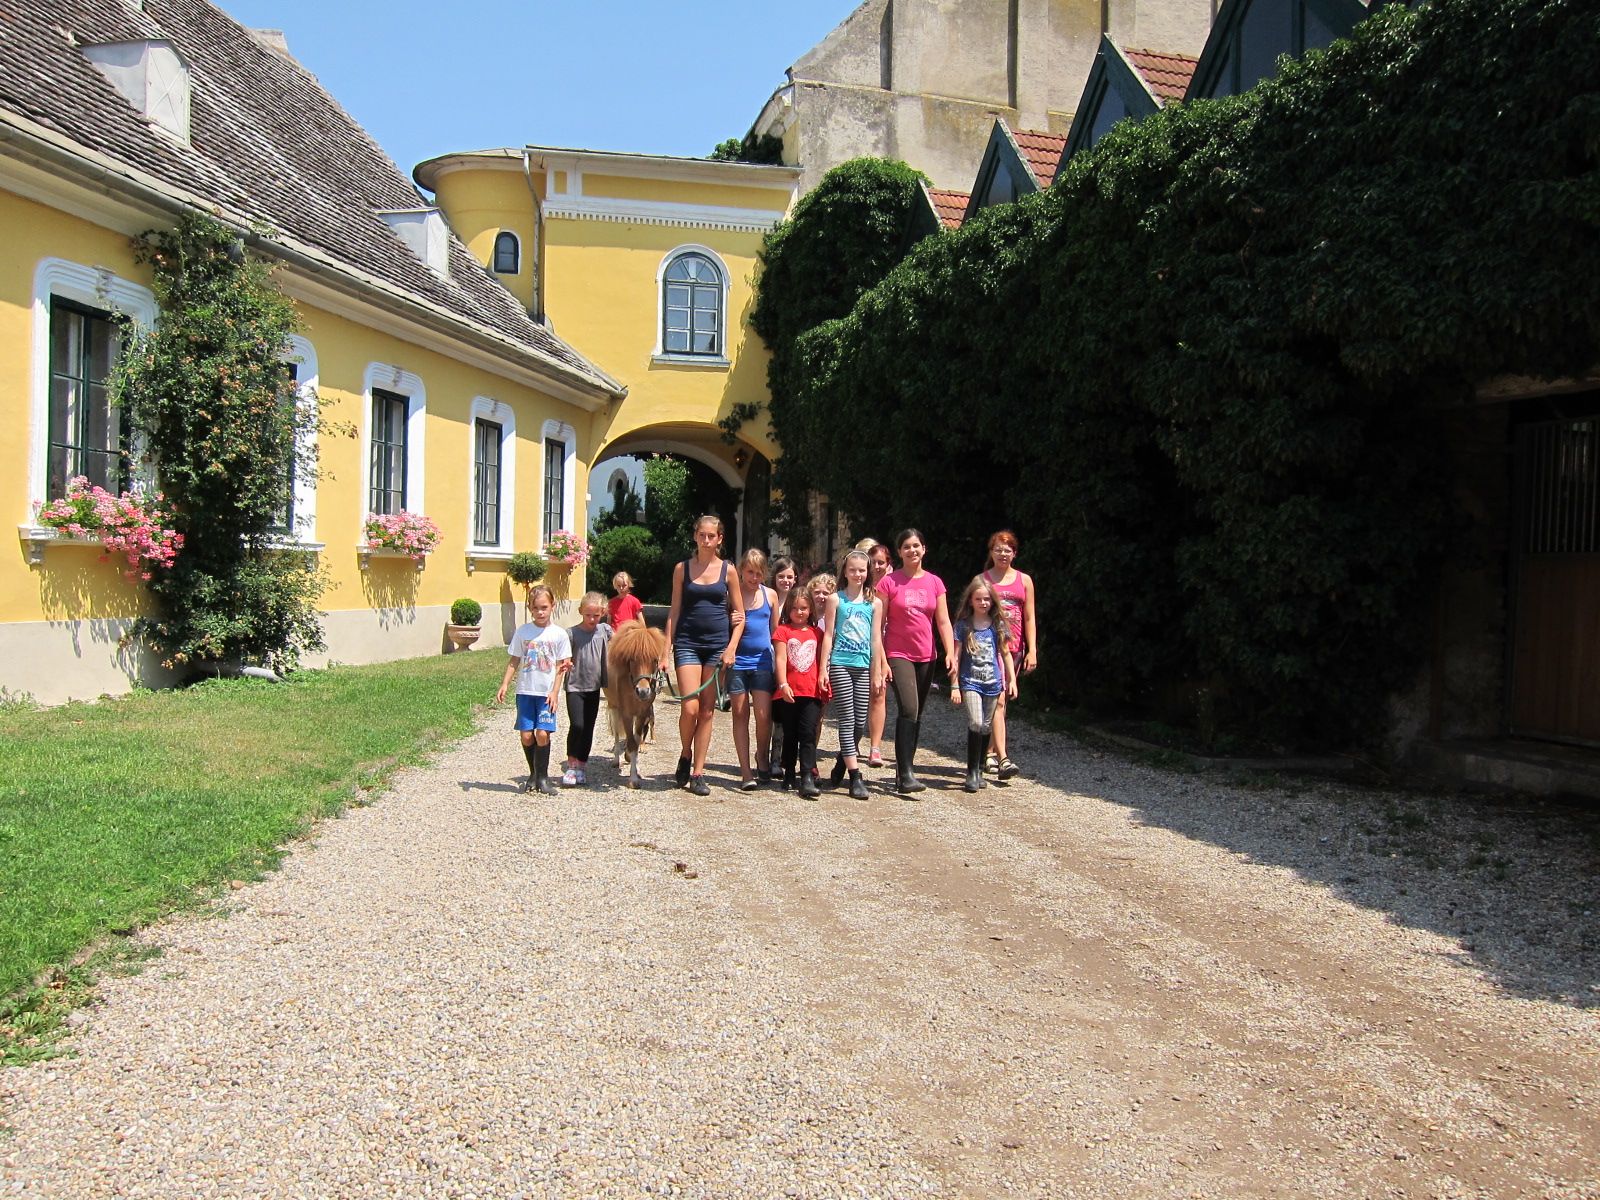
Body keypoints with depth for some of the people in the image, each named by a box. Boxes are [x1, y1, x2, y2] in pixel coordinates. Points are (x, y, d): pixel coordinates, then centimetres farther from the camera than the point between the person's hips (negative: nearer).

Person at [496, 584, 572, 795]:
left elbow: (560, 667, 0)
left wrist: (554, 692, -6)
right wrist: (504, 685, 0)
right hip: (525, 691, 2)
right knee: (526, 735, 0)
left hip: (546, 692, -2)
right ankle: (533, 775, 18)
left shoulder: (559, 634, -1)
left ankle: (542, 776, 6)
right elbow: (514, 661, 7)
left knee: (542, 733, -10)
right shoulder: (522, 631, 3)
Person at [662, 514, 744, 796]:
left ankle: (698, 773, 10)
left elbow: (740, 615, 7)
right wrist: (666, 651, 0)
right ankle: (685, 755, 15)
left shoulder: (727, 570, 5)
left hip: (718, 645, 1)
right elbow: (674, 612, 6)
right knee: (689, 707, -13)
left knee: (707, 711, 3)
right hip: (687, 644, -1)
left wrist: (731, 649, -5)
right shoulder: (682, 569, 5)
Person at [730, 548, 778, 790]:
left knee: (763, 715, -6)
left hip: (762, 663, 1)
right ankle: (745, 772, 7)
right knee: (740, 714, 3)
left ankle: (763, 758, 21)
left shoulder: (770, 595, 7)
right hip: (737, 662, -1)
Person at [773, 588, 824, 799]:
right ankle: (789, 774, 21)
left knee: (809, 735, -8)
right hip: (790, 692, -1)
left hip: (812, 692, 1)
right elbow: (780, 658, -5)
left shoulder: (816, 633, 12)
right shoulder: (783, 630, 4)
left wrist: (824, 686, 11)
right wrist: (783, 685, -14)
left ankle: (808, 778, -12)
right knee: (790, 735, 10)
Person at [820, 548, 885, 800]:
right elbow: (828, 635, 3)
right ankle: (855, 777, -6)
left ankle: (842, 764, 27)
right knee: (847, 720, -6)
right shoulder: (836, 599, 3)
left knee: (860, 722, 5)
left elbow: (876, 640, 11)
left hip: (863, 667, 3)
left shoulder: (874, 603, 10)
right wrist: (823, 668, -2)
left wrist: (877, 673, 8)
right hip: (840, 664, -3)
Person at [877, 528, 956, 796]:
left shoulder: (935, 583, 7)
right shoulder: (889, 582, -4)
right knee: (908, 710, -19)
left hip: (926, 657, 5)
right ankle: (905, 775, -18)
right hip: (898, 655, -5)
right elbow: (879, 623, -4)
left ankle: (904, 770, 20)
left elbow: (943, 622, 6)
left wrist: (951, 653, -7)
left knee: (916, 715, 9)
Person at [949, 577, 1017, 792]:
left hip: (992, 683, 3)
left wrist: (1012, 680, 6)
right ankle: (971, 773, -8)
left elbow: (1006, 654, 11)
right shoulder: (963, 626, -2)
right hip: (970, 682, -3)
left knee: (986, 727, 9)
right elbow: (956, 657, -1)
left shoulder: (998, 626, 4)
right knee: (976, 724, -16)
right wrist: (954, 686, -4)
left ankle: (979, 770, 22)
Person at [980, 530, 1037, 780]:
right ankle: (1002, 758, -22)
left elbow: (1029, 618, 9)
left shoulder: (1024, 580, 10)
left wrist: (1032, 651, 2)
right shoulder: (982, 579, 4)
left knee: (1002, 700, 10)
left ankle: (989, 753, 21)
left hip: (1014, 647, 4)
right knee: (996, 699, -15)